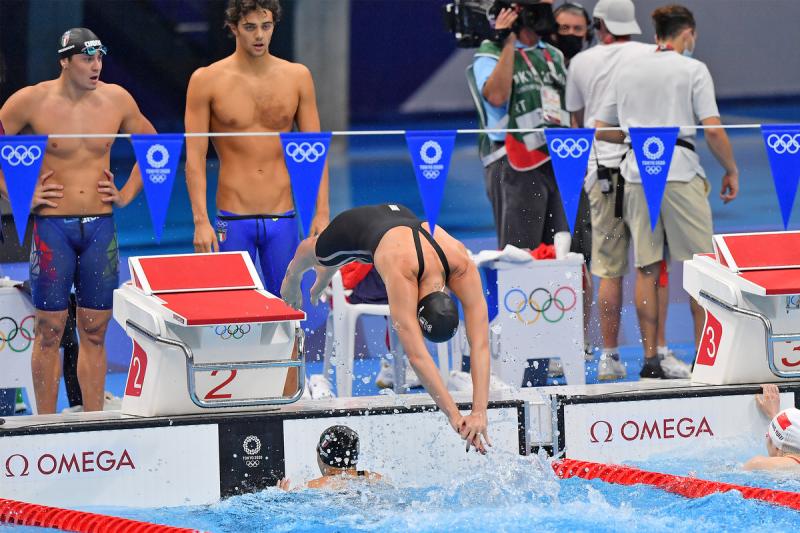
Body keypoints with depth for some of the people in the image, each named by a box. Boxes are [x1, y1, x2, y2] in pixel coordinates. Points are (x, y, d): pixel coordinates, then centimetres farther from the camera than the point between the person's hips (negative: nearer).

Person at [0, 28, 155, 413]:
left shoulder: (116, 100, 4)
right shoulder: (31, 101, -6)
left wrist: (127, 194, 10)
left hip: (100, 226, 3)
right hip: (52, 225, -3)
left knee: (94, 332, 5)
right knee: (50, 330, -1)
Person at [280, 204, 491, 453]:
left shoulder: (463, 267, -43)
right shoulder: (400, 274, -53)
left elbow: (480, 344, -46)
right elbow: (417, 355, -59)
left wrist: (480, 412, -55)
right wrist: (454, 416, -64)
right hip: (357, 226, -4)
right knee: (315, 254, 31)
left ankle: (321, 283, 72)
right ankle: (293, 276, 68)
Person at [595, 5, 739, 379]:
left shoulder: (627, 71, 13)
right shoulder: (693, 69, 0)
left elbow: (601, 130, 14)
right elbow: (713, 130, -8)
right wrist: (731, 170, 3)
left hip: (637, 176, 4)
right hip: (680, 174, -4)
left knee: (647, 270, 6)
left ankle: (650, 359, 5)